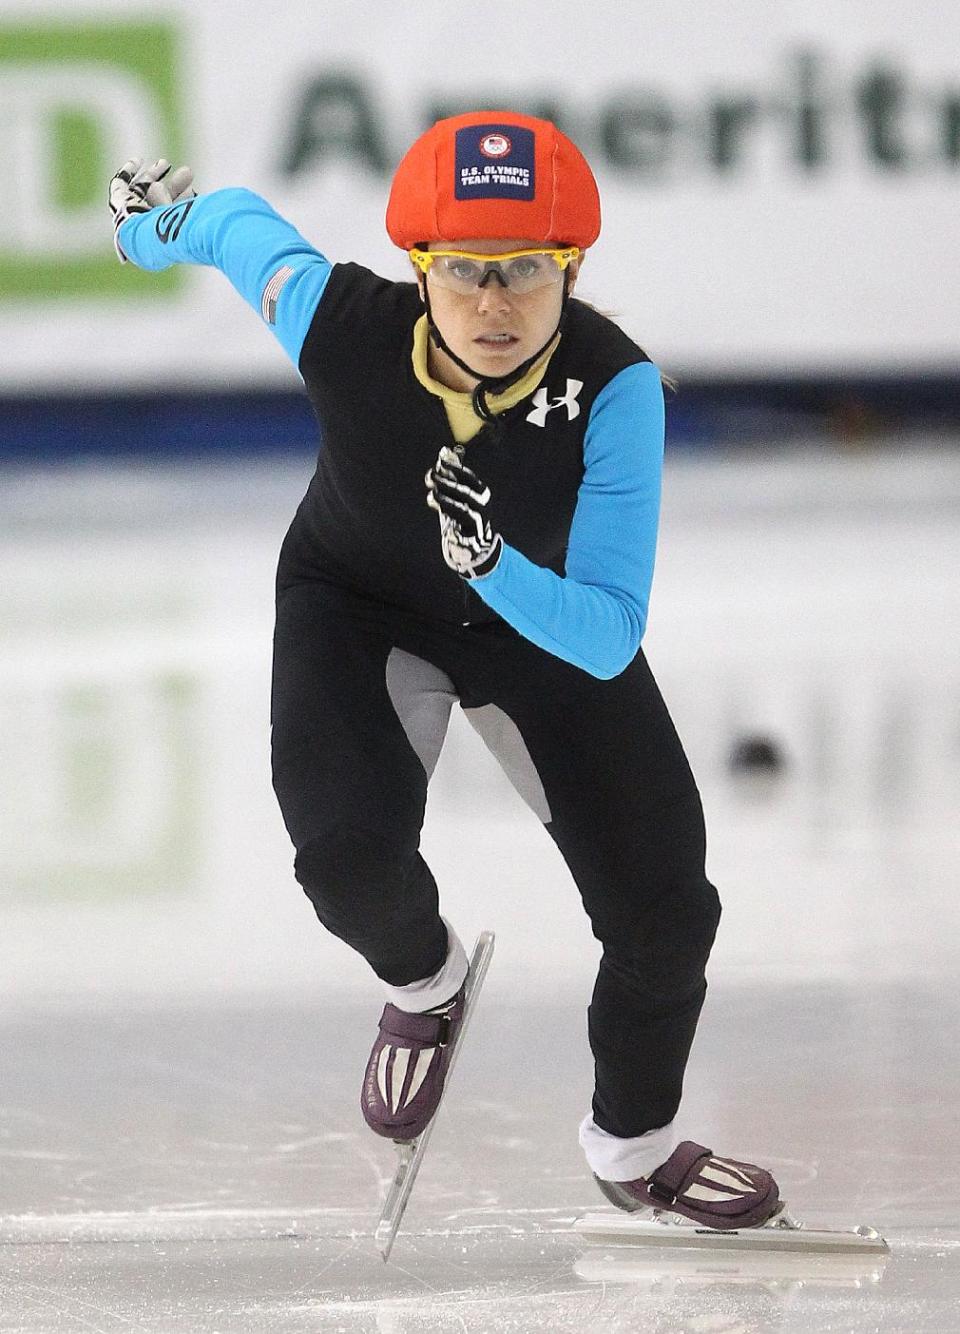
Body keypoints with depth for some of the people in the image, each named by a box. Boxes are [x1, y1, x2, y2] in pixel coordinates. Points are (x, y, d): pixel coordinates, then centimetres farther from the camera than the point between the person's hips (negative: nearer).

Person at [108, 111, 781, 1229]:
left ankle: (635, 1150, 32)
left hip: (543, 622, 1)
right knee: (350, 855, -25)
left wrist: (490, 560, -54)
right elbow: (239, 222, -10)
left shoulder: (612, 387, -36)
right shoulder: (339, 322, -34)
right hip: (359, 605, 0)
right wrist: (158, 221, 13)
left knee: (663, 914, 1)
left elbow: (607, 640, -35)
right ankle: (421, 987, 14)